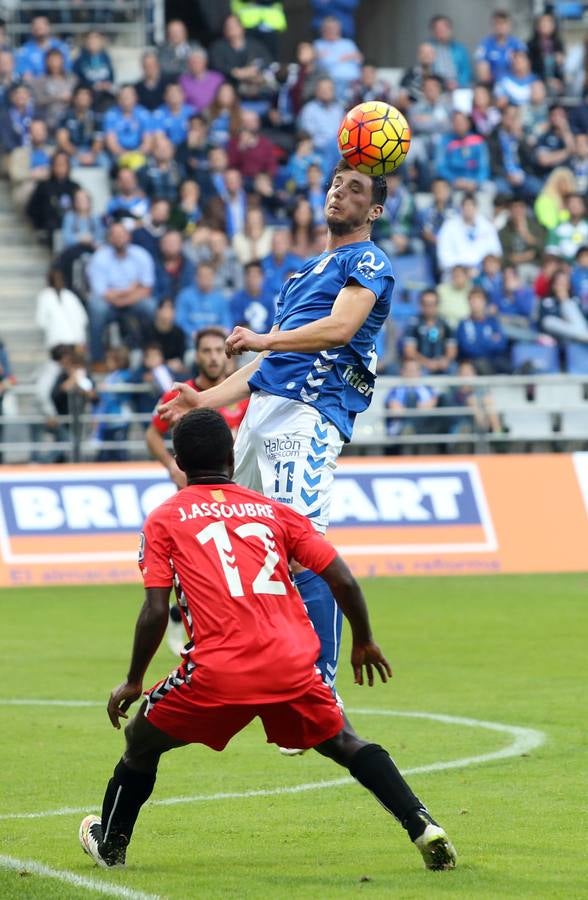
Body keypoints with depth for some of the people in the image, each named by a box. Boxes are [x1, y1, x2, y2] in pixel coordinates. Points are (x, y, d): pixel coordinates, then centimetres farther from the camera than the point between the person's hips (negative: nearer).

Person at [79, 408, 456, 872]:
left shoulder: (164, 520, 9)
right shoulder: (274, 511, 17)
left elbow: (155, 612, 0)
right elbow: (345, 582, 12)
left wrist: (133, 682, 12)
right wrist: (364, 642, 28)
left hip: (217, 672, -2)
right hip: (293, 667, 2)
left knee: (142, 740, 23)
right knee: (346, 745, 22)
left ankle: (109, 843, 33)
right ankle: (425, 830, 6)